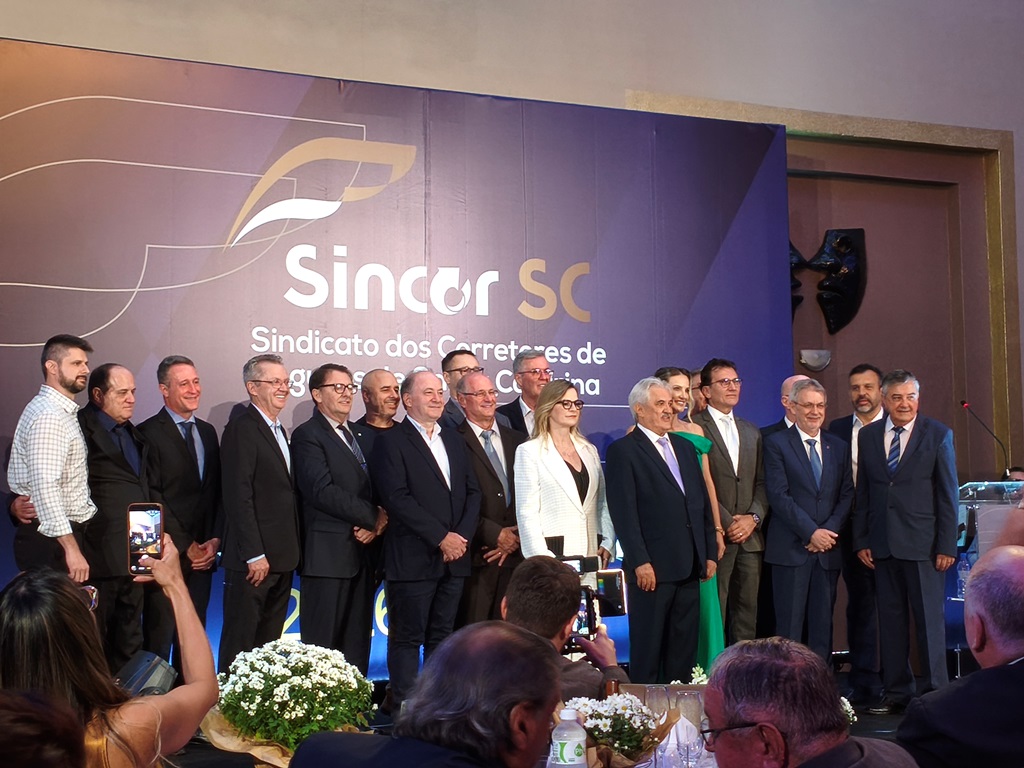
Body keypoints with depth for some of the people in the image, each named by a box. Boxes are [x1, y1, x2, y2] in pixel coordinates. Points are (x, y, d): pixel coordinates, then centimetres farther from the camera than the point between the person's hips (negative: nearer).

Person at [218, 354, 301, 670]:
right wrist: (254, 555, -20)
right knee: (240, 641, -2)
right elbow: (238, 497, -17)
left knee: (270, 641, 12)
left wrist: (292, 551, 12)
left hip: (281, 559, 9)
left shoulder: (278, 430, 18)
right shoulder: (241, 429, -11)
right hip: (253, 559, -9)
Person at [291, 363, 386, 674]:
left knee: (357, 642, 9)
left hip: (362, 552, 7)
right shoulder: (307, 436, -5)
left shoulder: (358, 433, 19)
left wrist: (379, 519, -5)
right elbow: (323, 491, -17)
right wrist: (373, 517, -12)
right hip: (328, 554, -7)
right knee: (322, 645, -3)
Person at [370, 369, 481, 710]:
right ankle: (404, 708, 6)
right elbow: (397, 499, -14)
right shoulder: (391, 441, -4)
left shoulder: (454, 440, 17)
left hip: (453, 557, 6)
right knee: (407, 639, 0)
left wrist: (462, 536, -3)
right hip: (413, 560, -6)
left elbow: (472, 492, 14)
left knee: (442, 636, 10)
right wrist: (441, 537, -15)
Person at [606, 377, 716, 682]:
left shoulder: (685, 447, 17)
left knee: (684, 648, 11)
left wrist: (710, 553, 12)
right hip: (653, 567, -7)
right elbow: (624, 512, -12)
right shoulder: (623, 451, -5)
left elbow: (703, 503, 18)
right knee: (647, 649, 2)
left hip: (689, 567, 7)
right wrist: (640, 562, -18)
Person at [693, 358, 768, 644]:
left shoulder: (751, 432, 19)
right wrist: (727, 523, -12)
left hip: (750, 536, 6)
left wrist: (753, 517, -2)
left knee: (747, 609, 7)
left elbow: (761, 482, 14)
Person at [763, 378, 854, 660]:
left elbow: (846, 495, 9)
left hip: (828, 549, 4)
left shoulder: (839, 447, 15)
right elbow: (778, 495, -8)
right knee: (790, 624, -3)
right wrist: (811, 532, -13)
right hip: (791, 549, -4)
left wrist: (829, 531, -7)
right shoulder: (776, 443, 0)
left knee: (823, 623, 6)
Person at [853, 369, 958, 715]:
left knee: (929, 619, 1)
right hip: (883, 545, 3)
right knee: (890, 620, 8)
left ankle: (935, 692, 10)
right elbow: (862, 493, 10)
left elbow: (948, 494, -1)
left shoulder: (938, 435, 0)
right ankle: (896, 693, 16)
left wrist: (946, 545, -6)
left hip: (923, 544, -3)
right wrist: (861, 541, 5)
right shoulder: (867, 436, 9)